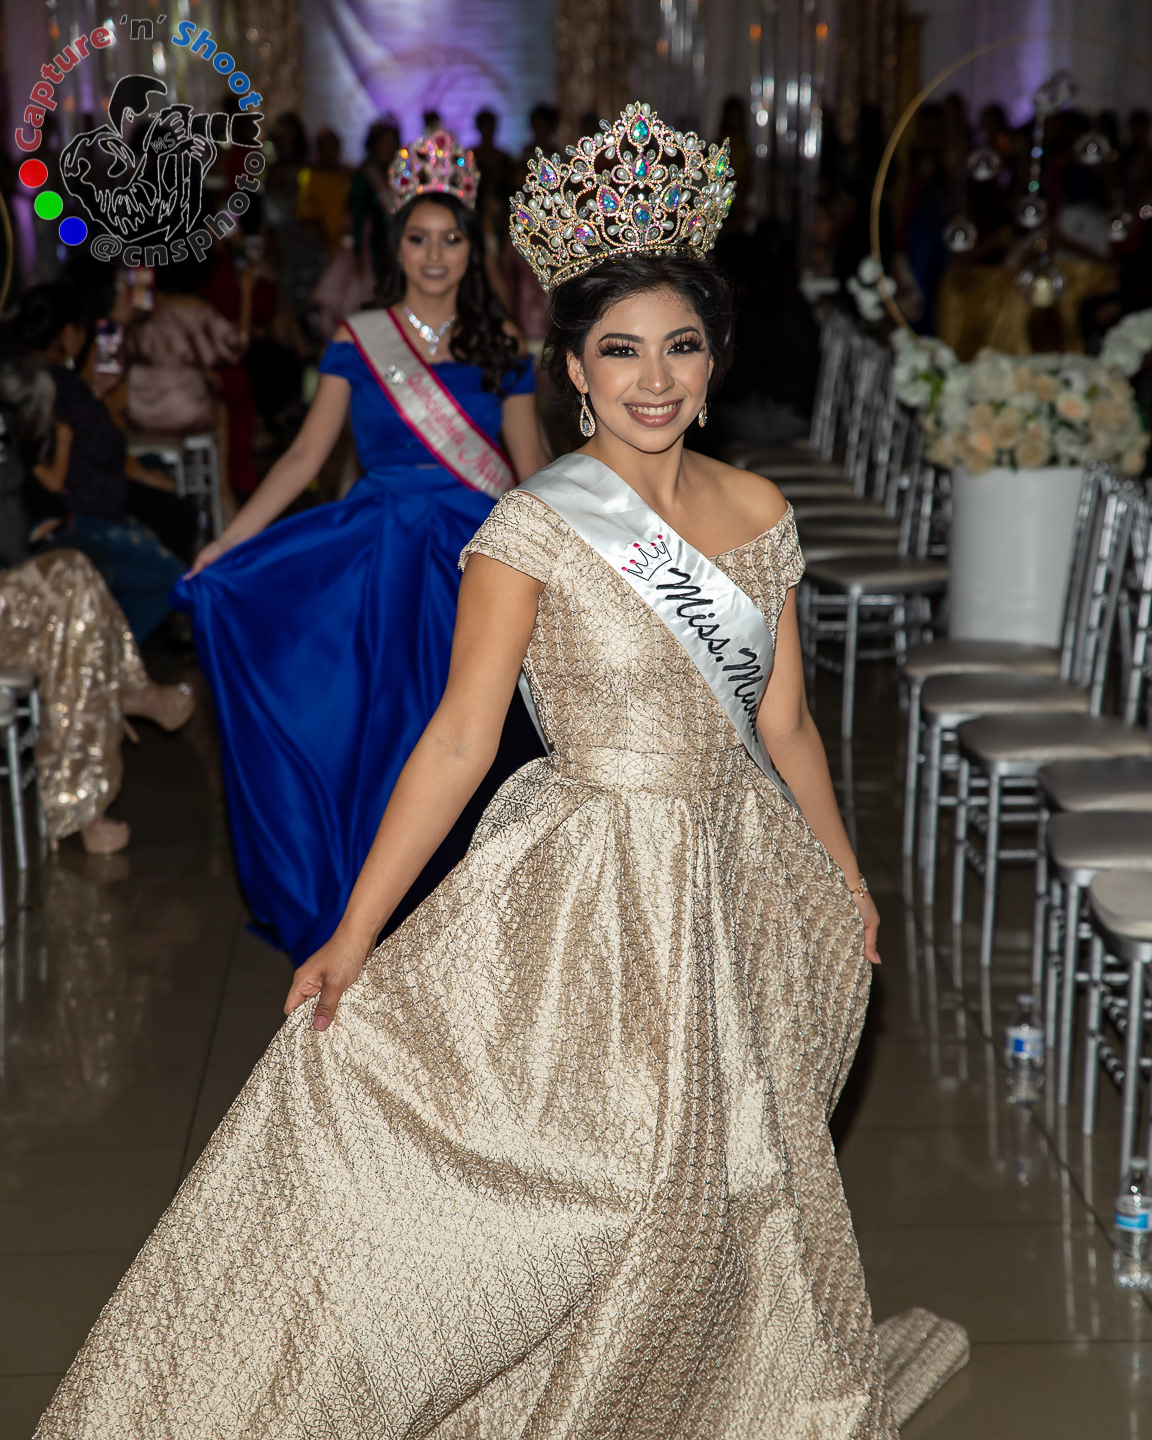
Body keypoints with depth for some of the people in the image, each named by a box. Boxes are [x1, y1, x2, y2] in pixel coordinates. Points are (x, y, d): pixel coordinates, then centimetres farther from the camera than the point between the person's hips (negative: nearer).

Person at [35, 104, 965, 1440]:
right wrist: (353, 932, -16)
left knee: (721, 1188, 17)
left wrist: (846, 880, 18)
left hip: (737, 878, 5)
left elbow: (783, 723, 11)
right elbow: (458, 740, -14)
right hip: (593, 888, -5)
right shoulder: (534, 527, -13)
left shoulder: (759, 512, 2)